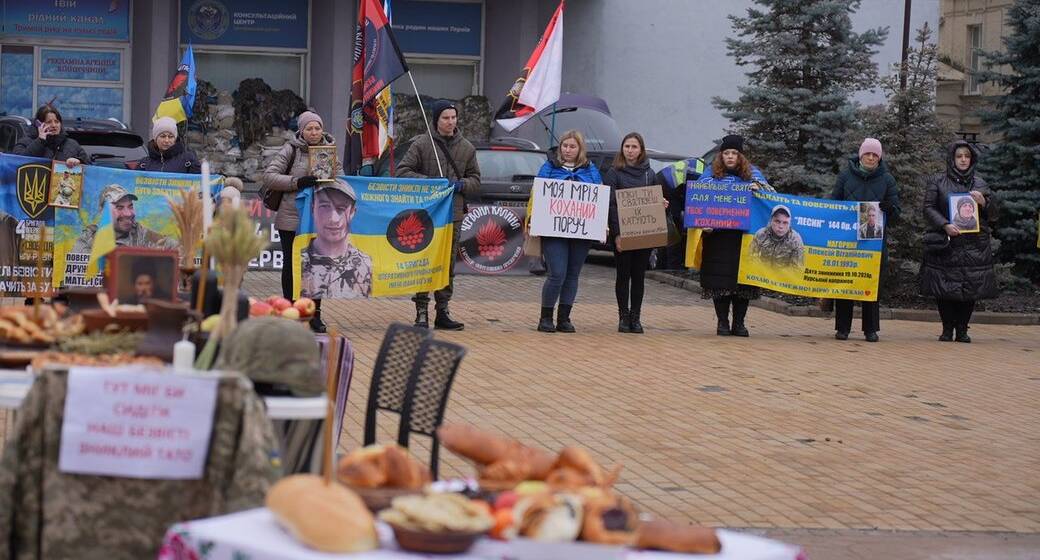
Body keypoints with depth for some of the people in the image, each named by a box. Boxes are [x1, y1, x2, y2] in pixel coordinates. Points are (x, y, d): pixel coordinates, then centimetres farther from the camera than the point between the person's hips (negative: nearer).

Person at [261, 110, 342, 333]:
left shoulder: (329, 150, 8)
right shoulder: (291, 150, -1)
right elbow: (268, 177, -8)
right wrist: (297, 182, -19)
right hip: (291, 218, -3)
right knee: (291, 265, 5)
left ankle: (315, 314, 15)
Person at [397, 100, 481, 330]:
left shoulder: (467, 148, 11)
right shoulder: (421, 144, -2)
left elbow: (476, 181, 14)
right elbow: (402, 171, -5)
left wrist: (460, 184, -7)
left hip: (454, 214, 4)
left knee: (448, 265, 9)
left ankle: (442, 313, 17)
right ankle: (422, 313, 1)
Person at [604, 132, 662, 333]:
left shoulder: (649, 174, 11)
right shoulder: (613, 173, -1)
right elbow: (610, 204, -7)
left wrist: (662, 205, -7)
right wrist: (616, 233, -16)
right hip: (622, 232, -3)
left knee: (639, 275, 5)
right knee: (623, 274, 2)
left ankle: (635, 317, 10)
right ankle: (623, 317, 7)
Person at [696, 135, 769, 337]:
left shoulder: (752, 173, 13)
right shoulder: (711, 174, 9)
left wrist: (759, 188, -13)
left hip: (745, 235, 1)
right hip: (717, 235, -1)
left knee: (743, 278, 1)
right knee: (720, 278, -3)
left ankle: (739, 323, 9)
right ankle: (722, 322, 4)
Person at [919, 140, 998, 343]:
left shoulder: (979, 183, 14)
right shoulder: (938, 182, 7)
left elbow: (993, 214, 14)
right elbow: (929, 208, -1)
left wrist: (984, 202, -8)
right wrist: (945, 225, -16)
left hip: (974, 248, 2)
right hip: (945, 244, -2)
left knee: (970, 289, -2)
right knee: (945, 289, -4)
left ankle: (962, 329, 6)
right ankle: (947, 329, 6)